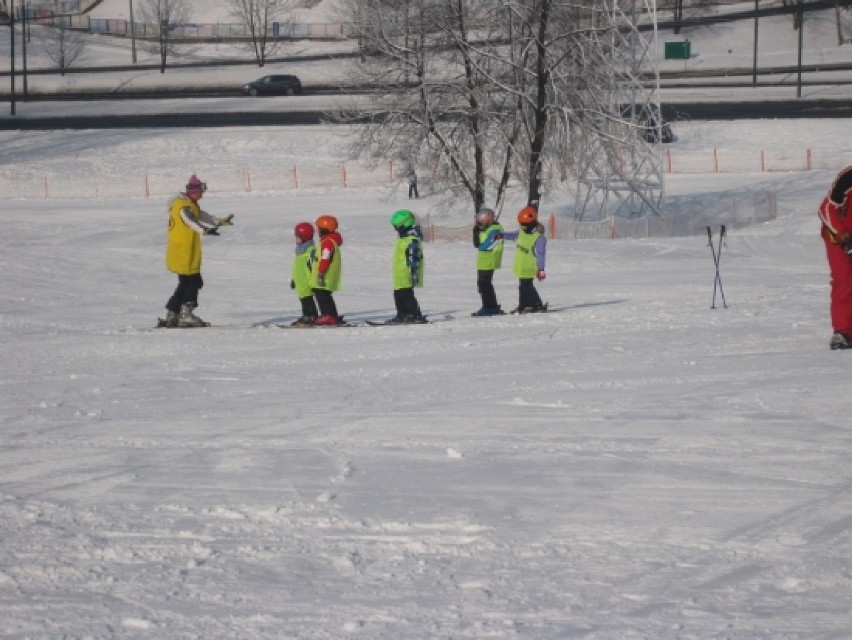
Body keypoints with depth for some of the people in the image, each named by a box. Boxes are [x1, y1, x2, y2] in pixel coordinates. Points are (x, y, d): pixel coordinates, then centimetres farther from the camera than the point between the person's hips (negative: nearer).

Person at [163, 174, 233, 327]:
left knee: (186, 283, 14)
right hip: (183, 254, -10)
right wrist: (205, 230, -52)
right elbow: (191, 220, -36)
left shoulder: (190, 205, 17)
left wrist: (219, 221, 44)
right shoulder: (183, 206, -17)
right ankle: (186, 315, -6)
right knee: (193, 281, -7)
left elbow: (201, 215, 34)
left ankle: (172, 316, 16)